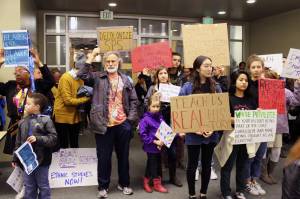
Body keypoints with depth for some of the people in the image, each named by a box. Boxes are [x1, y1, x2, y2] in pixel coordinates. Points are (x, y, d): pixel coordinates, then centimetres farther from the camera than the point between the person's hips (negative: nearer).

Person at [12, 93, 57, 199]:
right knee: (29, 187, 17)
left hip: (41, 160, -5)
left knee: (43, 186, 11)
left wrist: (38, 139, -26)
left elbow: (53, 138, -16)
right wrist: (15, 158, 12)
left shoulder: (46, 120, -13)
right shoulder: (23, 121, 4)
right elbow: (18, 142, 10)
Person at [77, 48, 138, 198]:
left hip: (123, 124, 2)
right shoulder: (98, 77, 3)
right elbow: (82, 75, -15)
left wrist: (131, 118, 0)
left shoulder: (125, 79, 8)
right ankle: (103, 186, 23)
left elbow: (134, 100, 9)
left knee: (123, 156, 14)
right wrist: (91, 57, -12)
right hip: (104, 124, -2)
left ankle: (124, 184, 31)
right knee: (103, 157, 7)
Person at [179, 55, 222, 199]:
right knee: (192, 165, 11)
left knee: (207, 164, 16)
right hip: (193, 133, -3)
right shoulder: (187, 87, -8)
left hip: (211, 133, 3)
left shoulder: (216, 87, 1)